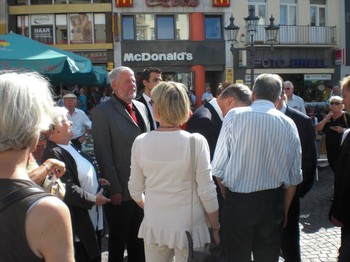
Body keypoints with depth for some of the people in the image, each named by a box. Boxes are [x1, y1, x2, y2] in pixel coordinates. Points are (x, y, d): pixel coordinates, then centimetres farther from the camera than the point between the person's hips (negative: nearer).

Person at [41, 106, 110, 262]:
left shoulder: (69, 146, 7)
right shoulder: (53, 154, -23)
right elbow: (68, 190, -26)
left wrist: (96, 181, 8)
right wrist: (94, 199, -17)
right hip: (79, 222, -10)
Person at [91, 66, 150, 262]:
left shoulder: (141, 107, 10)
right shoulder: (103, 111, -10)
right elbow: (104, 154, -13)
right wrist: (114, 188, -15)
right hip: (121, 190, -6)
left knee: (139, 239, 19)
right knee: (118, 240, 12)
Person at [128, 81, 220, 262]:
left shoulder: (141, 142, -9)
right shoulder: (196, 142, -17)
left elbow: (135, 189, 1)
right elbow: (206, 191, -13)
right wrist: (215, 228, 1)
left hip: (154, 225, 2)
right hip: (188, 227, -2)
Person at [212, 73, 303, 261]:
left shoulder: (235, 116, -8)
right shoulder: (288, 124, -1)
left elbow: (218, 167, -7)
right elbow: (294, 177, 3)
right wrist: (284, 210, 15)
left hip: (238, 200, -2)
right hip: (273, 202, 3)